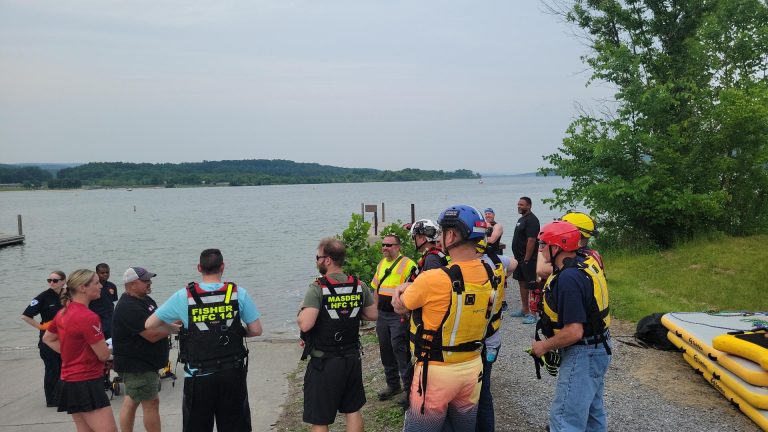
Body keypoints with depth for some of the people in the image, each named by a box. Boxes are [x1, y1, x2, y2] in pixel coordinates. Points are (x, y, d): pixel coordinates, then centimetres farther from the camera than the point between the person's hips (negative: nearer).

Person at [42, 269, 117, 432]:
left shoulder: (63, 312, 6)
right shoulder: (88, 317, -20)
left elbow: (47, 339, 23)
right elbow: (104, 355, -16)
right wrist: (105, 346, 7)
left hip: (69, 380, 10)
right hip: (87, 383, -10)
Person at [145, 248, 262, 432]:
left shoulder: (184, 296, -6)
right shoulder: (238, 293, -5)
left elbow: (150, 325, 2)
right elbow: (256, 330, -2)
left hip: (199, 377, 0)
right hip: (233, 374, 1)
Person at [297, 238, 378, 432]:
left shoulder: (318, 288, -17)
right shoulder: (359, 286, -2)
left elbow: (305, 325, -25)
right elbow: (373, 315, 8)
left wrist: (301, 312, -4)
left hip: (324, 362, -5)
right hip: (352, 358, 5)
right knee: (353, 411, 20)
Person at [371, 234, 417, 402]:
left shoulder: (407, 264, -12)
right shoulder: (382, 264, 13)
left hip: (399, 315, -8)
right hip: (382, 315, 8)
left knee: (399, 349, -8)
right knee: (385, 350, 13)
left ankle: (409, 386, 5)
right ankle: (393, 385, 26)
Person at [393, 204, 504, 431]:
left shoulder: (433, 279, -23)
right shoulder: (492, 275, -5)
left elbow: (399, 307, -6)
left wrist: (404, 288, 15)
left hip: (436, 372, -6)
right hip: (473, 368, 6)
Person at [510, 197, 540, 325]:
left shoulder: (531, 220, -15)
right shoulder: (521, 219, 17)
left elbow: (531, 241, -21)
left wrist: (526, 259, -22)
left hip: (528, 260, -11)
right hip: (520, 258, 11)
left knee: (531, 286, -8)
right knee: (522, 283, 16)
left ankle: (533, 314, -6)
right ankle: (524, 310, 26)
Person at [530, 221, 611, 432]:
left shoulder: (568, 279, -27)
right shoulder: (585, 263, 3)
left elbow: (574, 332, -29)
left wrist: (543, 346, -15)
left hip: (582, 355, -10)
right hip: (599, 349, 10)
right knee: (592, 410, 23)